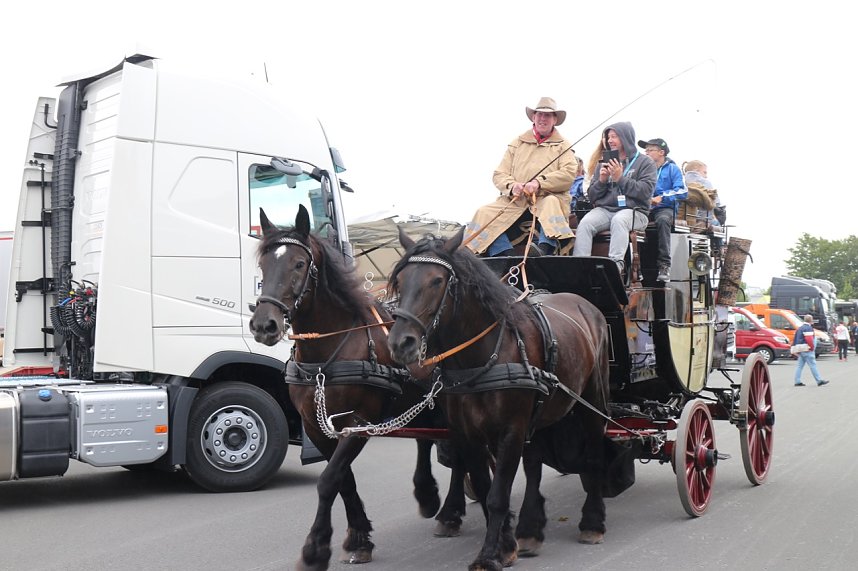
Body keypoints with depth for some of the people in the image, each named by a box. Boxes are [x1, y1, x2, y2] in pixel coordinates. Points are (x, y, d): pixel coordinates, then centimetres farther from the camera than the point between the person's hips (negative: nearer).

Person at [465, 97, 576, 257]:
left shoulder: (563, 146, 13)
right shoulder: (517, 143, 21)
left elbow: (569, 174, -5)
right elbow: (499, 174, 14)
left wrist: (539, 182, -19)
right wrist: (511, 186, -10)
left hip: (546, 198, -3)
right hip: (515, 200, 3)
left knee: (552, 205, -38)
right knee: (484, 213, -21)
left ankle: (544, 251, -55)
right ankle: (506, 256, -35)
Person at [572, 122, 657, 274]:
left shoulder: (644, 162, 9)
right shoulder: (605, 162, 22)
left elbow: (646, 191, -7)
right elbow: (592, 196, 19)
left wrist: (620, 179, -10)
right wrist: (602, 181, 0)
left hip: (633, 210, -3)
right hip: (604, 209, 4)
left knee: (619, 220, -39)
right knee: (585, 223, -29)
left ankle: (615, 264, -49)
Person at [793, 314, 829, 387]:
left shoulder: (800, 328, 18)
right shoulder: (808, 328, -12)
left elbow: (795, 339, 21)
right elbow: (809, 339, -23)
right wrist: (812, 347, -11)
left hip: (800, 350, 9)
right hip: (807, 350, -9)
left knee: (800, 366, 8)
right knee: (813, 365, -6)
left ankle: (797, 381, 6)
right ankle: (819, 381, -4)